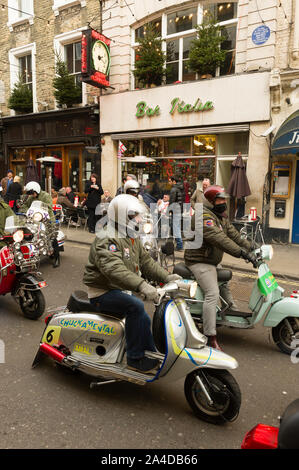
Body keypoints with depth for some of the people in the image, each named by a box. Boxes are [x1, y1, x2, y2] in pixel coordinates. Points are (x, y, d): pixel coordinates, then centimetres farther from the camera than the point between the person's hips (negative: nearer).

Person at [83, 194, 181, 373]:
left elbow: (145, 260, 10)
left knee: (143, 319, 11)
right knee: (136, 306, -29)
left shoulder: (132, 238, 10)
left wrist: (166, 276, -6)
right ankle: (135, 358, -17)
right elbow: (114, 269, -38)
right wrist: (141, 285, -51)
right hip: (103, 292, -10)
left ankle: (153, 356, 28)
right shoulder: (106, 240, -22)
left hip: (121, 290, 10)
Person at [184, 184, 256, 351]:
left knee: (225, 284, 24)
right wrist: (241, 253, -38)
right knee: (213, 293, -20)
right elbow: (218, 239, -34)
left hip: (213, 261, 11)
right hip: (200, 261, -11)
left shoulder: (222, 217, 12)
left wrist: (250, 247, -3)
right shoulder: (204, 216, -22)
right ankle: (211, 337, -20)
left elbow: (233, 234, 9)